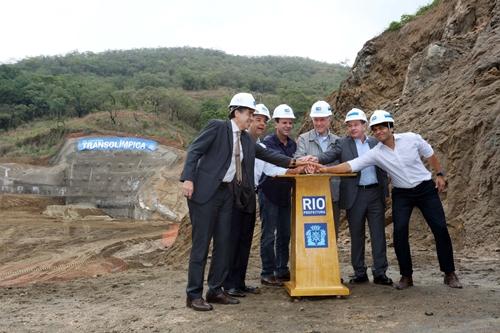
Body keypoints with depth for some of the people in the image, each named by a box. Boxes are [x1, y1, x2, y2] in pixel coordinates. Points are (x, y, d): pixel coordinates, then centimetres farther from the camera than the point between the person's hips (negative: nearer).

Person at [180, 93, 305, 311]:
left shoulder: (246, 139, 14)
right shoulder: (217, 127, -5)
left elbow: (267, 155, 14)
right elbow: (194, 151, -9)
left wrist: (292, 162, 4)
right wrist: (188, 179, -19)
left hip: (227, 193, 7)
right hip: (206, 191, -7)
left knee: (223, 243, 9)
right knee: (201, 243, -3)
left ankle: (215, 291, 21)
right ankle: (194, 295, 6)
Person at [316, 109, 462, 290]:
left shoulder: (412, 138, -12)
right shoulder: (375, 153, -12)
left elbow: (430, 155, 4)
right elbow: (350, 165, -19)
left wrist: (440, 174, 4)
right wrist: (325, 169, -29)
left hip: (426, 188, 0)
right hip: (402, 194, 1)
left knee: (440, 229, -1)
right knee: (400, 232, -11)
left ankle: (449, 274, 15)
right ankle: (406, 276, 4)